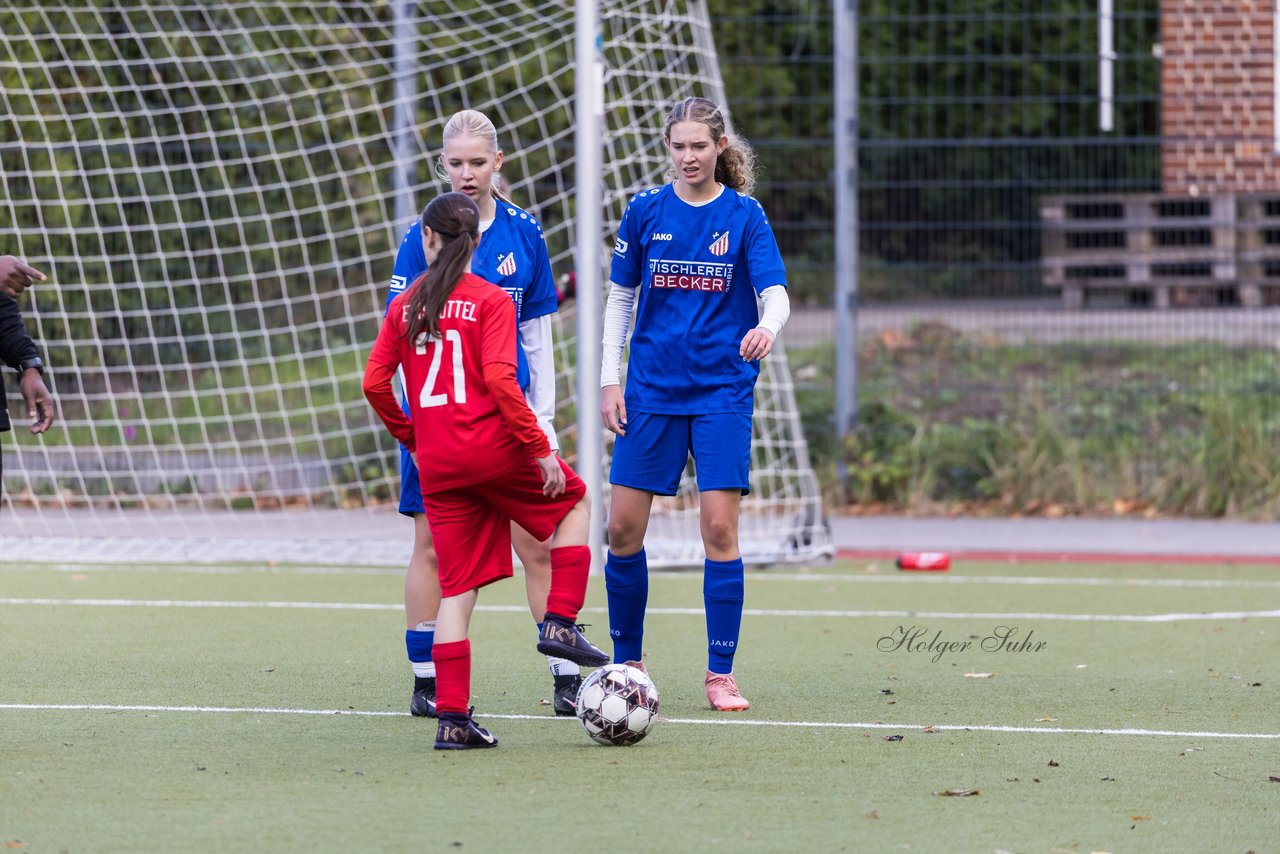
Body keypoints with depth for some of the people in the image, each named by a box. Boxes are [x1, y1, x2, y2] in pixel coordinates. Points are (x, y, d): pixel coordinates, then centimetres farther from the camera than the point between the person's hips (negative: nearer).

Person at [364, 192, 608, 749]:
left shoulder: (405, 305, 7)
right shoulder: (491, 301, -5)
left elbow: (374, 383, 3)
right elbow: (499, 380, -16)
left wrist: (410, 436, 18)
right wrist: (541, 450, -12)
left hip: (437, 466, 4)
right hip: (490, 447, -4)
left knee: (457, 587, 7)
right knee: (574, 500, 22)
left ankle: (452, 717, 1)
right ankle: (560, 623, 10)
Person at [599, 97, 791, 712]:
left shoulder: (744, 215, -2)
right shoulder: (645, 211, 4)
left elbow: (775, 293, -10)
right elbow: (620, 298, 9)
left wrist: (767, 327, -33)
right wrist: (609, 380, 2)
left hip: (722, 391, -2)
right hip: (651, 389, 2)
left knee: (719, 527, -9)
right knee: (623, 526, -1)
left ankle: (720, 676, -1)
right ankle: (628, 665, 15)